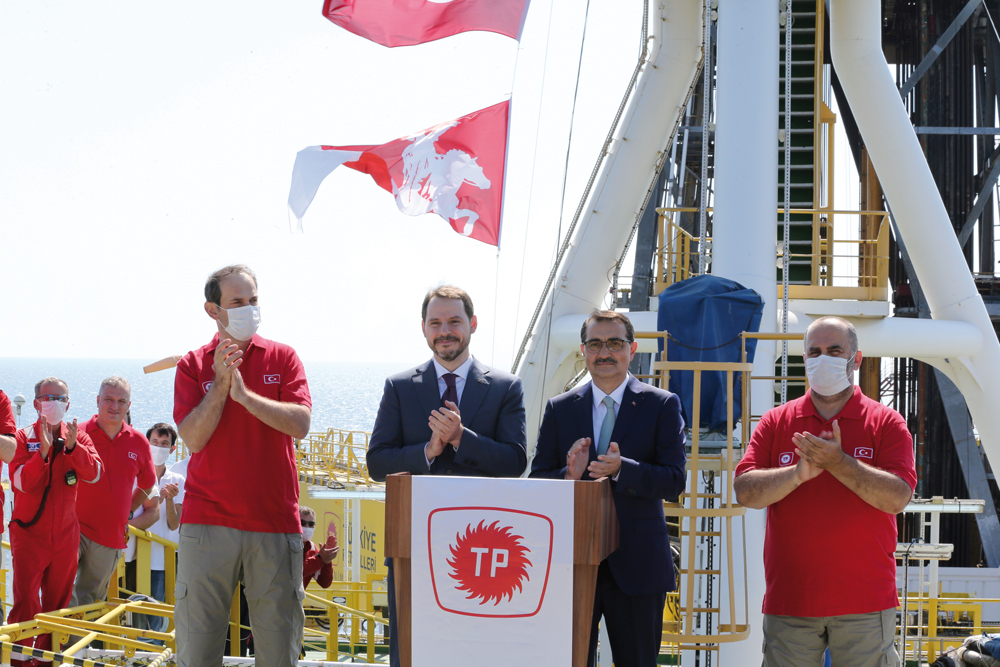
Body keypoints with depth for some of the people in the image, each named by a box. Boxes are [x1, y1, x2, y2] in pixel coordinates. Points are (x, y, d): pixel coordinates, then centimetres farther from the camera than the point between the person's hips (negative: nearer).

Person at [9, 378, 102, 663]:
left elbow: (94, 475, -8)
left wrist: (72, 447, -21)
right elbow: (21, 482, -14)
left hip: (65, 535, 3)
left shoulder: (78, 437, 7)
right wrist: (44, 450, -24)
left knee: (58, 603, 8)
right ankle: (19, 660, -9)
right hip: (29, 533, -3)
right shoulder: (24, 437, -1)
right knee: (25, 603, -12)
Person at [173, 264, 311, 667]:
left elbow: (300, 424, -5)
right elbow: (193, 438, -4)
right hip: (208, 523, 0)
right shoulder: (193, 365, 8)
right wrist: (220, 384, -12)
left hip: (276, 523, 0)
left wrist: (245, 394, -13)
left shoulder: (282, 358, 10)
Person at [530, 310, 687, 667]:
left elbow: (674, 482, -7)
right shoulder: (559, 409, 9)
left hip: (636, 565, -2)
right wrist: (569, 474, -16)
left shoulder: (662, 406, 2)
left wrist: (621, 469, -24)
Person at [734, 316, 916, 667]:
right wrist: (800, 473, -16)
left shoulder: (886, 423, 5)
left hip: (863, 602, -1)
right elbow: (745, 491, -1)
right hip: (789, 601, 2)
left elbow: (898, 497, -8)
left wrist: (838, 463, -17)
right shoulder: (775, 422, 10)